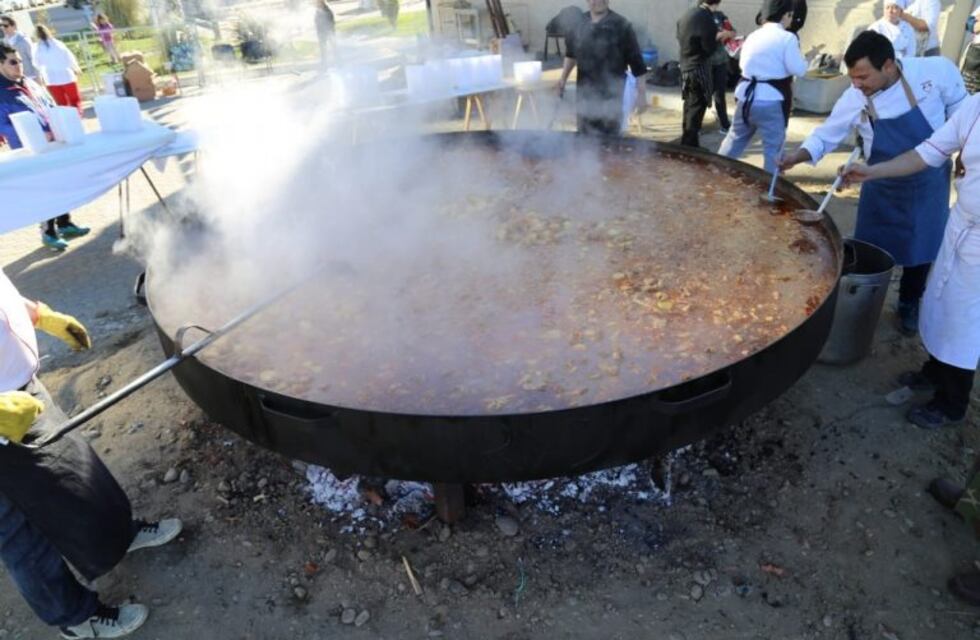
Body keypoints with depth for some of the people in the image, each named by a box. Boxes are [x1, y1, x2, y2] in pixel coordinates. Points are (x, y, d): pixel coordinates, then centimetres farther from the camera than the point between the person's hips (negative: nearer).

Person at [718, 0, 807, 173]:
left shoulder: (752, 36, 9)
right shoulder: (787, 38, -9)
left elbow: (742, 63, 19)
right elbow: (798, 69, -10)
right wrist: (800, 56, 9)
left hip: (747, 96, 6)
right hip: (771, 100, -6)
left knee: (735, 138, 21)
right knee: (773, 147, 3)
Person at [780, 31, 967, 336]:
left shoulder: (937, 71, -21)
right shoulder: (853, 99, -18)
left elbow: (960, 112, -6)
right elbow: (827, 135, -9)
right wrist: (798, 155, -26)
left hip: (930, 181, 0)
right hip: (883, 185, 0)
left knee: (921, 248, 13)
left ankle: (909, 304, 36)